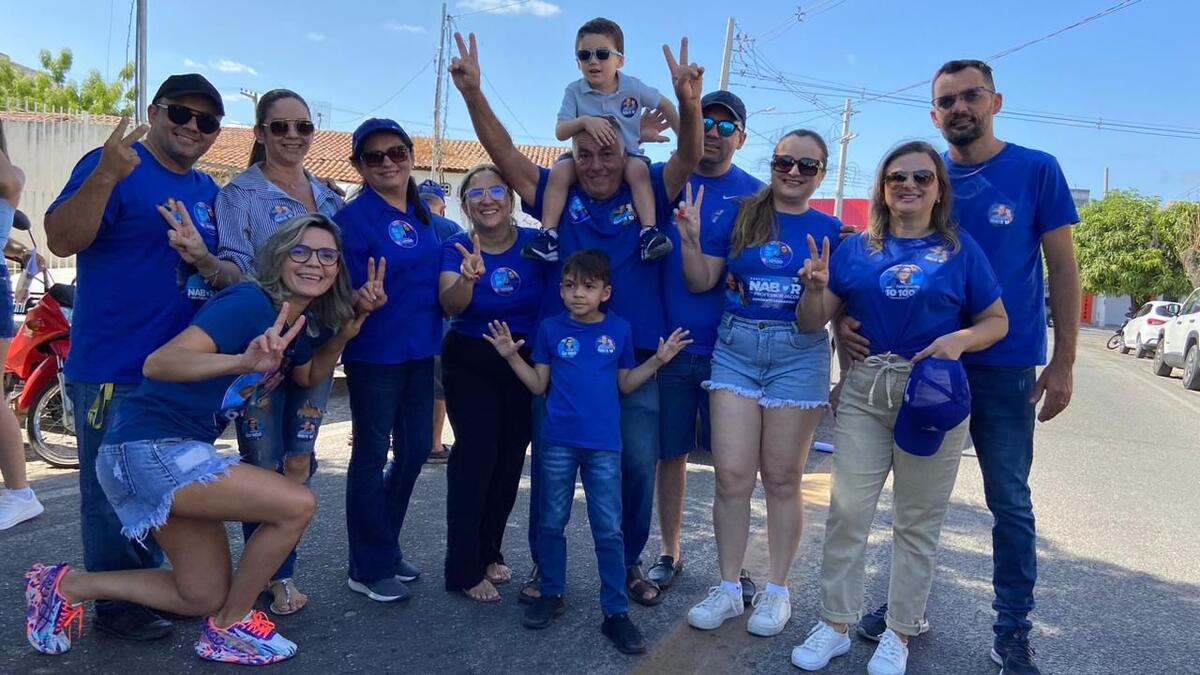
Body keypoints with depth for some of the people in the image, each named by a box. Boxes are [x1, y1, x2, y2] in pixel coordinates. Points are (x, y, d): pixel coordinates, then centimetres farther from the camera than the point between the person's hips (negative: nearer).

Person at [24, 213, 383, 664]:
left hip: (179, 451, 10)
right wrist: (244, 361, -48)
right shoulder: (249, 302, -20)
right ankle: (230, 626, 3)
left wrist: (347, 329, 8)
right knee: (297, 505, -18)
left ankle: (68, 586, 27)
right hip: (148, 448, -10)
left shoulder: (296, 324, 6)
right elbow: (158, 363, -30)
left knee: (205, 598, 18)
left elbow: (310, 377, 25)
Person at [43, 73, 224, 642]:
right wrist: (106, 177, -34)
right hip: (113, 368, -7)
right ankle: (115, 605, 18)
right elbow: (61, 240, -22)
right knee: (114, 490, 4)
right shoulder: (112, 165, -10)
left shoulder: (207, 190, 12)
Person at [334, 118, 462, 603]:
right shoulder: (354, 218, -12)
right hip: (374, 353, -7)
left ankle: (384, 546, 32)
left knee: (416, 448, 14)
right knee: (372, 454, 3)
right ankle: (368, 568, 18)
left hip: (420, 348, 7)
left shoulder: (428, 217, 8)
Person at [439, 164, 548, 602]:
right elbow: (451, 305, -28)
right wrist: (468, 278, -48)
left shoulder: (535, 242, -8)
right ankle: (463, 570, 2)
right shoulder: (457, 248, -11)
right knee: (475, 455, -10)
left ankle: (488, 552, 30)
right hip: (472, 365, -2)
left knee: (511, 458, 11)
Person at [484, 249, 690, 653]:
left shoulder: (619, 330, 2)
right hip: (558, 441, 1)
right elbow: (539, 385, 4)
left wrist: (657, 361, -2)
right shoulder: (551, 329, 1)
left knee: (609, 530, 3)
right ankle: (552, 594, 30)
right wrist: (512, 357, -8)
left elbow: (625, 384, 8)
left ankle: (616, 611, 13)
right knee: (552, 522, 12)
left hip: (604, 445, -1)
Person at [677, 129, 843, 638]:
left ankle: (777, 591, 23)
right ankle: (729, 588, 16)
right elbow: (701, 282, 4)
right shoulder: (739, 215, 5)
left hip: (798, 354, -1)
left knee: (782, 479, 7)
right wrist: (690, 239, -10)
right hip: (736, 348, 1)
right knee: (731, 476, 0)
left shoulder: (829, 229, 3)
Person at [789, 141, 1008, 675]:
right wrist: (816, 287, -16)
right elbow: (813, 323, 5)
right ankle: (835, 623, 16)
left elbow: (997, 321, 5)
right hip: (863, 394, 1)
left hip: (934, 395, -1)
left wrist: (961, 339, -15)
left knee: (918, 520, 8)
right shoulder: (856, 249, 6)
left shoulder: (960, 250, 3)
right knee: (847, 511, 1)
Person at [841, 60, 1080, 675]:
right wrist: (847, 317, -16)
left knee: (1009, 502, 6)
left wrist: (1063, 361, -7)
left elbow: (1062, 267, -1)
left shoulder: (1037, 171, -2)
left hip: (1004, 366, -2)